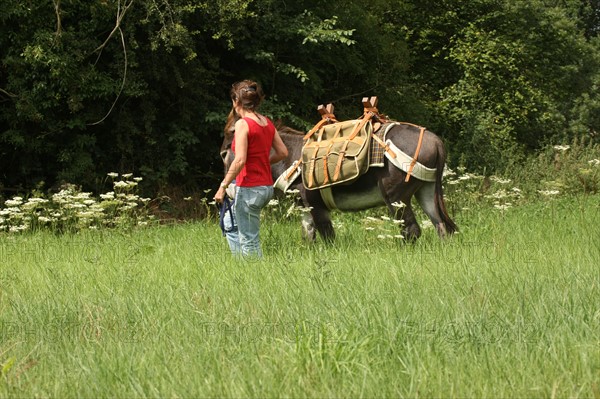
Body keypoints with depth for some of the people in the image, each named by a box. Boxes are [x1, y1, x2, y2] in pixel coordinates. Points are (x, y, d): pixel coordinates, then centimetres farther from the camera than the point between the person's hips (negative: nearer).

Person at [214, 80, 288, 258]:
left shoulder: (243, 124, -15)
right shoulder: (267, 122, 8)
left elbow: (240, 160, -22)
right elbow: (282, 152, 11)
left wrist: (223, 186, -17)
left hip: (249, 188, -9)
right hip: (267, 187, 9)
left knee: (249, 240, 0)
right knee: (231, 225, 24)